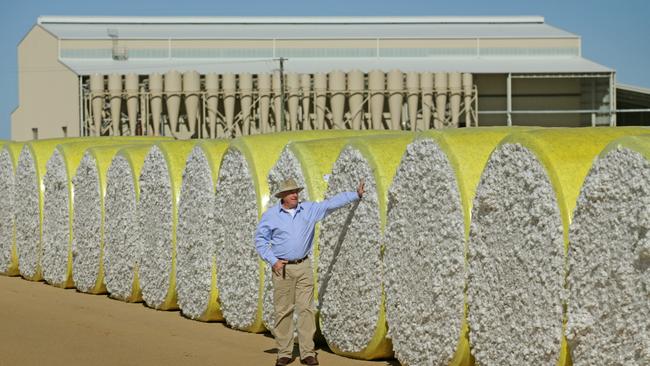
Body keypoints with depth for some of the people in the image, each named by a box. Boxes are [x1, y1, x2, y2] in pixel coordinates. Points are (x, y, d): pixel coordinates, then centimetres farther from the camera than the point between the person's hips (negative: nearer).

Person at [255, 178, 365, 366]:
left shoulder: (309, 209, 4)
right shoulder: (270, 215, -1)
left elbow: (332, 203, -1)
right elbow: (260, 240, 2)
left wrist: (356, 194, -8)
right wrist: (273, 261, -9)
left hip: (304, 266, 2)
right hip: (282, 268, -2)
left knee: (306, 309, -2)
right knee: (283, 311, 0)